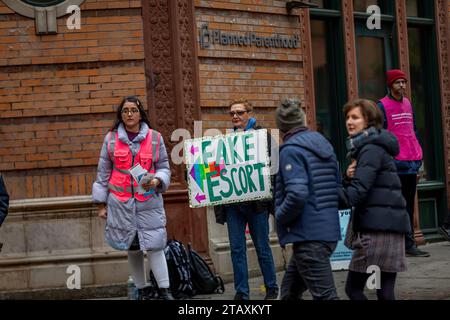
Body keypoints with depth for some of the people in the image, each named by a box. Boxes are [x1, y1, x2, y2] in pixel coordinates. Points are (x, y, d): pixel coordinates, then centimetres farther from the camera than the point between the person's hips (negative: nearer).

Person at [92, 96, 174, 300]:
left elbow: (164, 168, 10)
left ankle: (164, 291, -4)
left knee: (154, 245, -9)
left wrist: (157, 181, -13)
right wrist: (101, 204, 8)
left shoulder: (154, 138, 5)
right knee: (132, 248, 6)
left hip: (149, 200, -1)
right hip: (121, 202, 1)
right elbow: (103, 172, 10)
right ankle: (143, 290, 15)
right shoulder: (111, 138, 6)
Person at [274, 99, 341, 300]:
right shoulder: (323, 143, 13)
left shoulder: (291, 150, -12)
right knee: (289, 292, 19)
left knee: (325, 295, -8)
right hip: (329, 231, 9)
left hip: (309, 237, -9)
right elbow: (337, 185, 18)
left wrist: (280, 217, -8)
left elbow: (297, 194, -24)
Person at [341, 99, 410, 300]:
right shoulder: (364, 147, 21)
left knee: (353, 287, -5)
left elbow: (357, 193, -20)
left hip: (377, 229, -9)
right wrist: (350, 177, 0)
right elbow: (359, 187, 19)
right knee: (385, 291, 8)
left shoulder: (371, 149, -11)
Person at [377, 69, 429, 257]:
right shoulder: (382, 106, -5)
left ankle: (408, 244, 14)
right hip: (396, 163, -7)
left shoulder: (407, 103, 17)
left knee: (409, 205, 10)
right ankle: (408, 244, -2)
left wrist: (417, 158, 17)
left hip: (412, 163, 7)